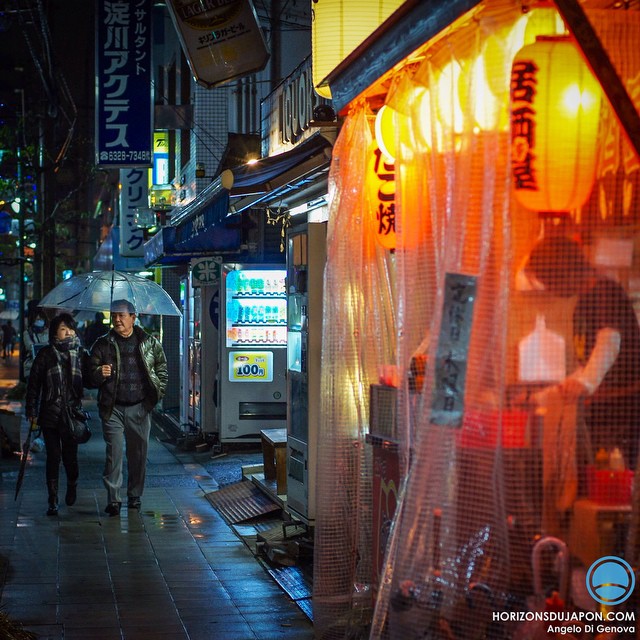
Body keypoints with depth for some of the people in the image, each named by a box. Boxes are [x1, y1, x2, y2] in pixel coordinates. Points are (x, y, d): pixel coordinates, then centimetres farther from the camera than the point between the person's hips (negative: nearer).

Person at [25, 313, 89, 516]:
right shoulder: (45, 354, 2)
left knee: (70, 455, 5)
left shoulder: (81, 354, 6)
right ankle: (53, 501, 5)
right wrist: (31, 411, 1)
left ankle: (72, 485, 35)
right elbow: (33, 383, 3)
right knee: (53, 457, -1)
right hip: (50, 414, -1)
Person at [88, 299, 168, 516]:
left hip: (139, 408, 1)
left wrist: (158, 391, 5)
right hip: (113, 409, -1)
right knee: (114, 453, -8)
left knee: (139, 453, 8)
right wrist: (100, 374, -19)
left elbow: (162, 367, 16)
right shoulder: (102, 345, 4)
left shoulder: (149, 343, 5)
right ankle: (113, 499, -6)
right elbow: (91, 375, 4)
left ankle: (135, 496, 21)